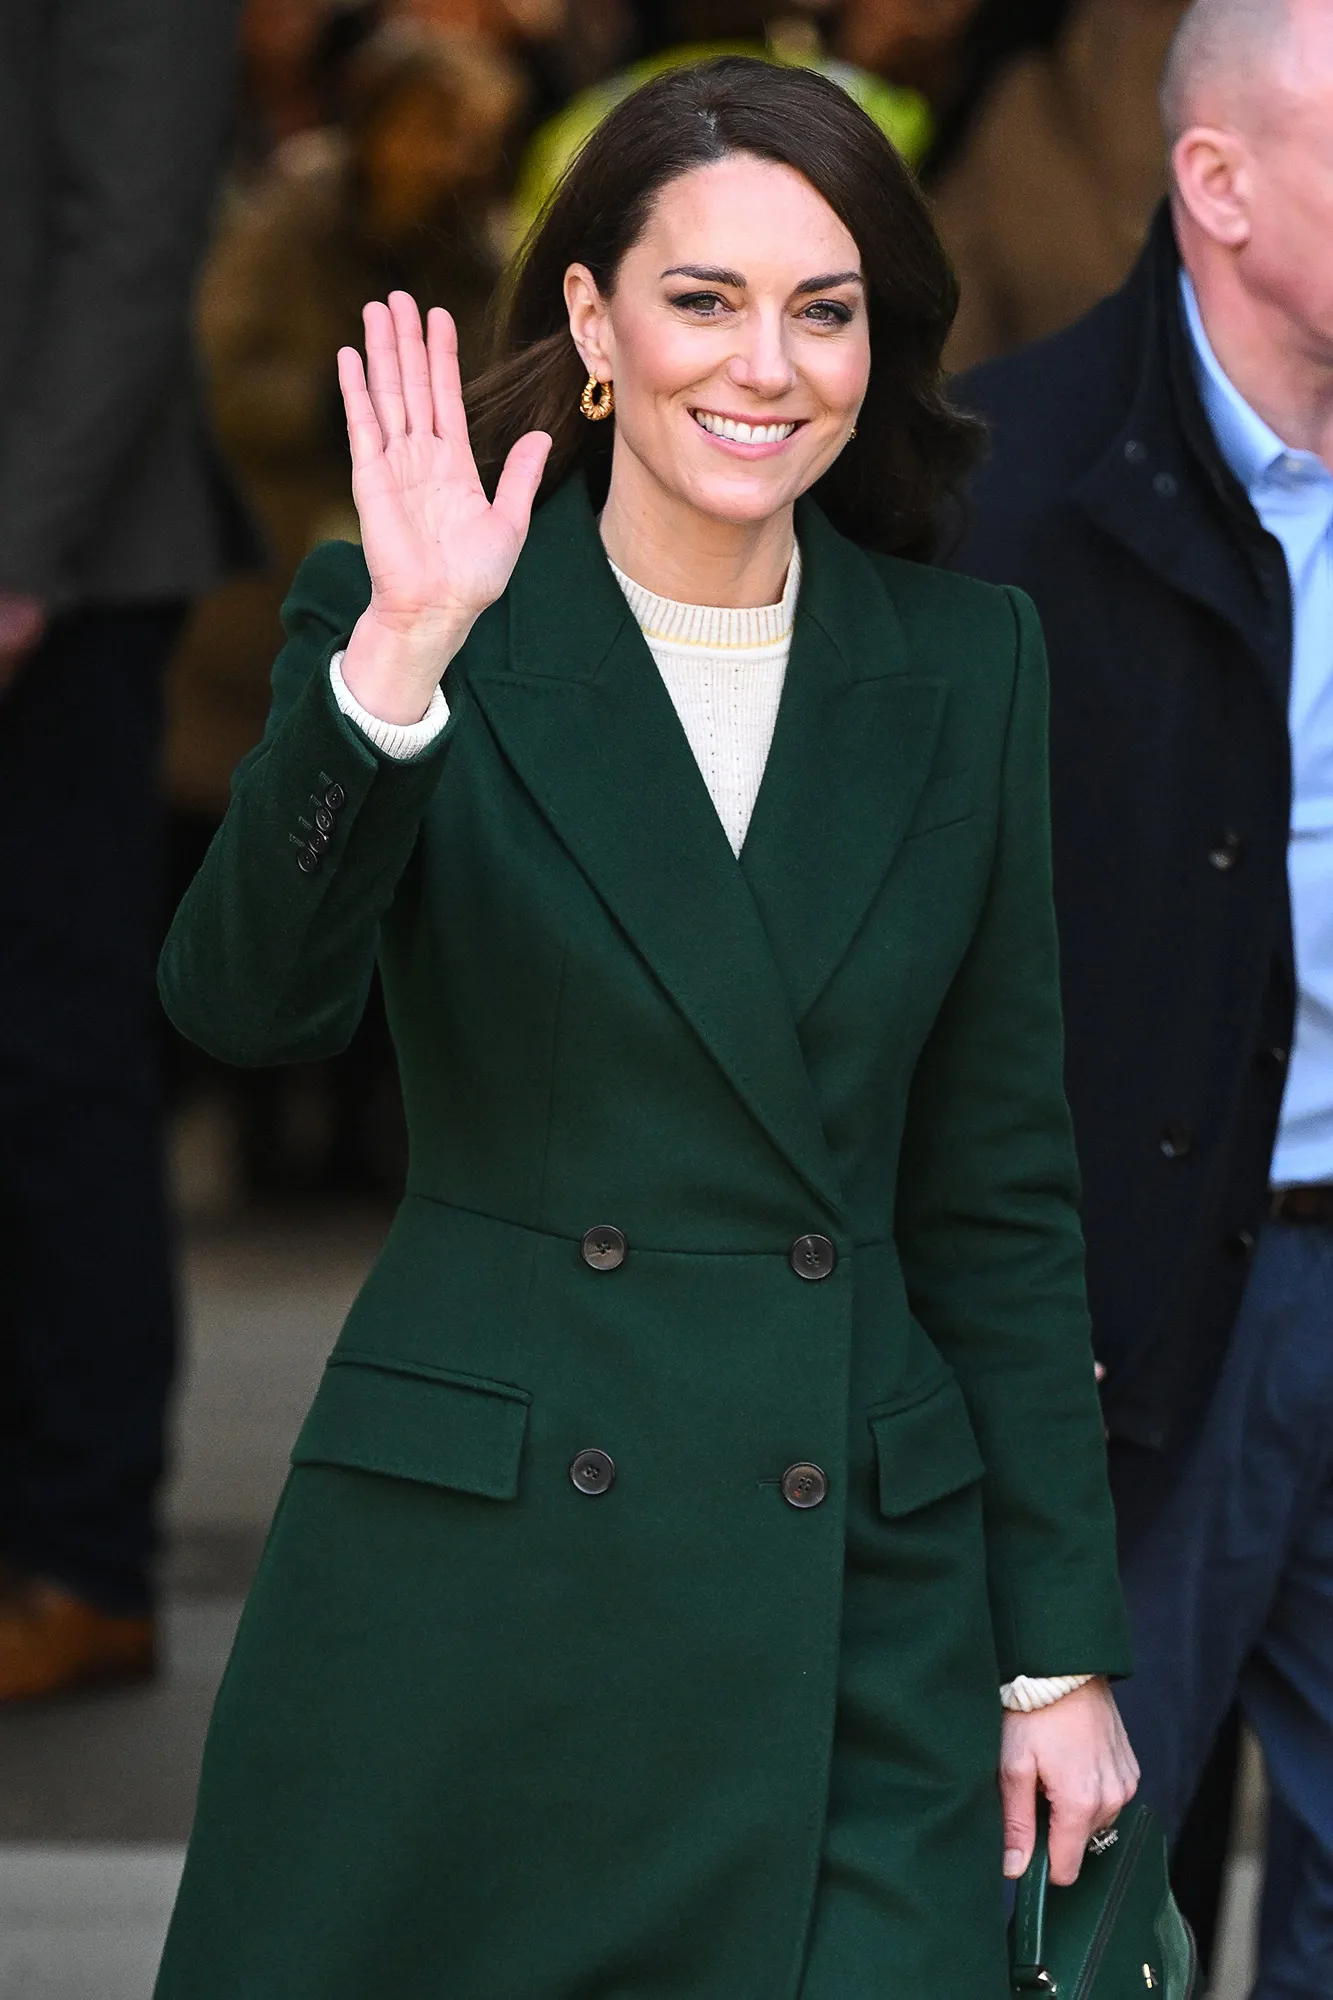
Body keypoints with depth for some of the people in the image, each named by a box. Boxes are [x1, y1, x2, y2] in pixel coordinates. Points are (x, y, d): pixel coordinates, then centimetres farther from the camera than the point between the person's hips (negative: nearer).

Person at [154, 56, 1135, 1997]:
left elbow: (1001, 1192, 10)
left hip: (855, 1609, 2)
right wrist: (402, 661, -32)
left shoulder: (964, 666, 7)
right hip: (471, 1578, -2)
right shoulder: (397, 621, -2)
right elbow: (244, 999, -18)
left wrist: (1061, 1646, 8)